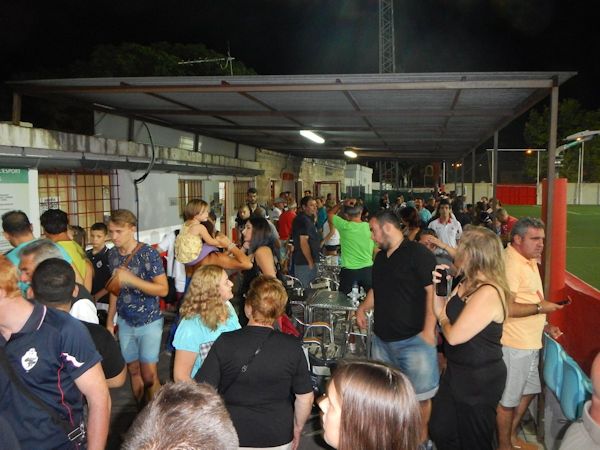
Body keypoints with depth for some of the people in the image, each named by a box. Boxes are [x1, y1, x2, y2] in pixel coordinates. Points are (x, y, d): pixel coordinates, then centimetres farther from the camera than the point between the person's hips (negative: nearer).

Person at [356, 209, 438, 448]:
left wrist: (429, 330, -21)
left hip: (414, 339, -7)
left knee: (420, 395, 5)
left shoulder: (418, 254, -12)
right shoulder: (380, 258, 13)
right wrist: (363, 308, 10)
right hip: (383, 338, 8)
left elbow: (433, 291, -18)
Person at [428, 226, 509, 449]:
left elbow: (454, 336, -27)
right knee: (439, 431, 21)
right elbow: (441, 312, 10)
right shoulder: (465, 284, 3)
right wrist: (439, 286, -3)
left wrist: (444, 321, -6)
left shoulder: (488, 293, -28)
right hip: (456, 372, 9)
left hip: (479, 380, -9)